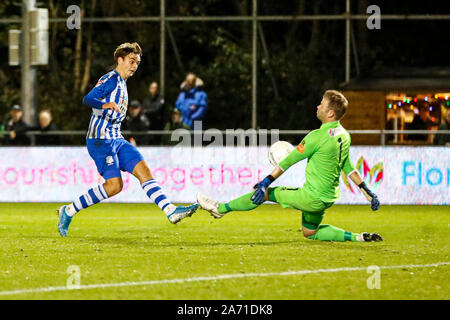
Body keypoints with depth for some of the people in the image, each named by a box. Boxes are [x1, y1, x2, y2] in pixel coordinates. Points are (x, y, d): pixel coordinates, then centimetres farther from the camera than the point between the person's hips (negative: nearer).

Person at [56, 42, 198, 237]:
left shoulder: (122, 83, 20)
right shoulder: (110, 79, -9)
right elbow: (88, 99, -25)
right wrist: (105, 104, -43)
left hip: (116, 140, 9)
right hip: (100, 140, -9)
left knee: (143, 170, -5)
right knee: (114, 185, -15)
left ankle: (170, 211, -13)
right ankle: (68, 211, -4)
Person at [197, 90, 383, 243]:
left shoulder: (318, 137, -20)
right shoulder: (344, 136, 5)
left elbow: (289, 161, -15)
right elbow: (348, 168, 12)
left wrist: (266, 182, -11)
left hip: (312, 198, -8)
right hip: (328, 198, 8)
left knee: (265, 193, 2)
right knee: (310, 233, 25)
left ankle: (221, 209, 12)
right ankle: (356, 237, 14)